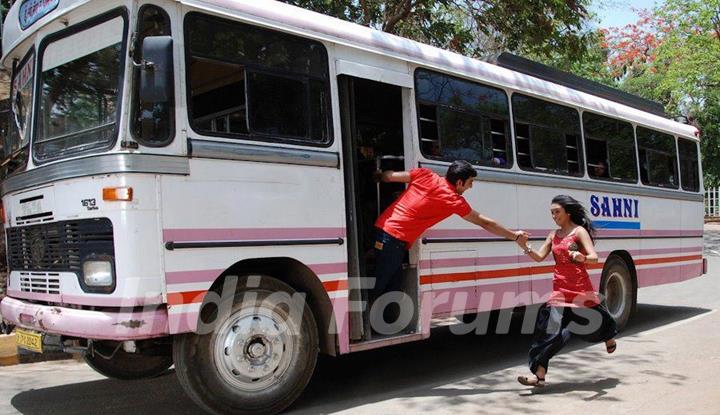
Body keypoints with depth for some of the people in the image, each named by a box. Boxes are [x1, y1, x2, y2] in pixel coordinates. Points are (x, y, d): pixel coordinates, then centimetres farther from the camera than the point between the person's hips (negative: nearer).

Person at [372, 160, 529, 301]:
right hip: (395, 239, -7)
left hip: (382, 227, 7)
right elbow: (485, 223, 2)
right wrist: (515, 236, 13)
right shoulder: (454, 200, -8)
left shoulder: (425, 174, 5)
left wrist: (378, 174, 34)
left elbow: (390, 176, 10)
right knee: (377, 290, -2)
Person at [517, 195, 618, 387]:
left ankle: (610, 339, 53)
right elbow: (539, 257, 3)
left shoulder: (579, 231, -6)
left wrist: (582, 258, -38)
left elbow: (594, 257, -15)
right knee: (550, 328, -7)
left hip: (580, 288, -4)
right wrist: (526, 247, -15)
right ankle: (539, 375, -10)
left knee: (592, 320, 15)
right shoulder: (553, 235, 10)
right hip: (560, 288, 4)